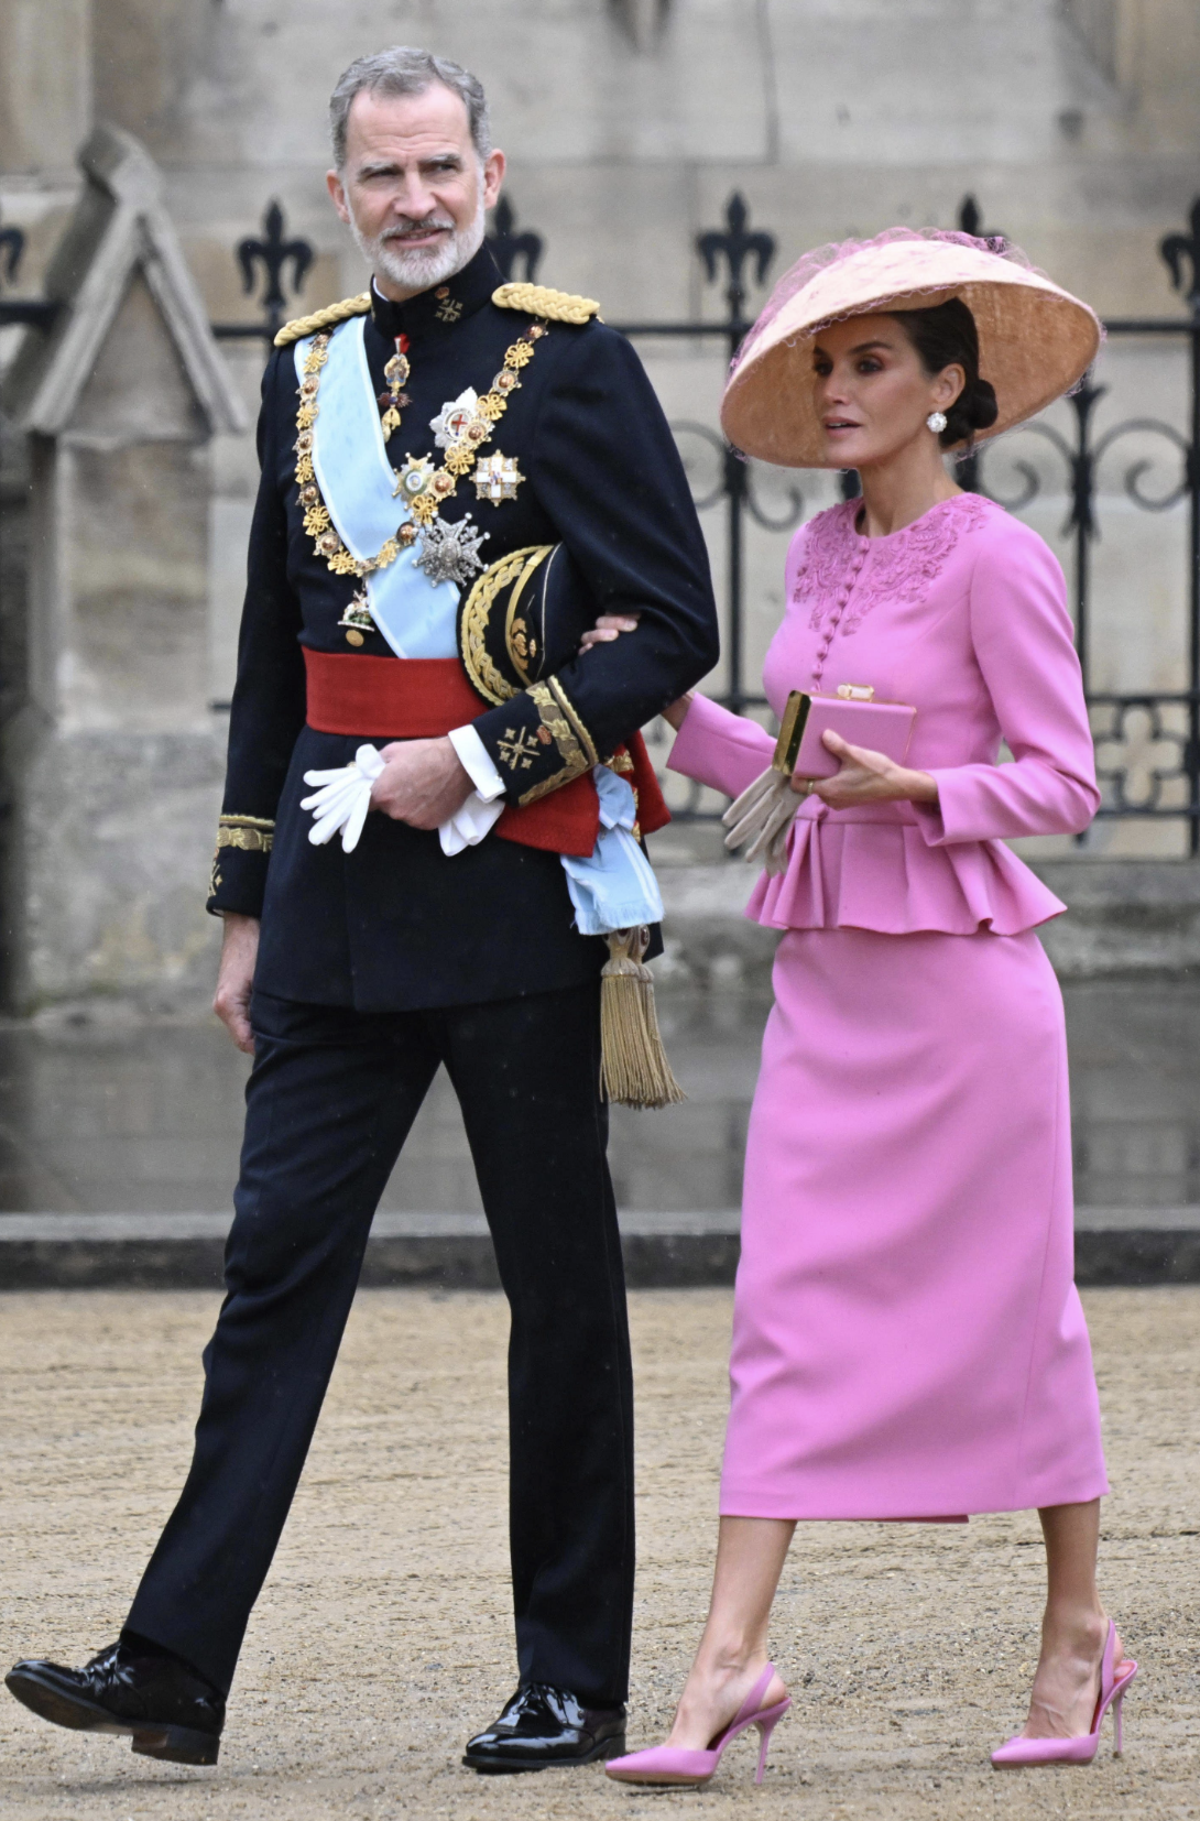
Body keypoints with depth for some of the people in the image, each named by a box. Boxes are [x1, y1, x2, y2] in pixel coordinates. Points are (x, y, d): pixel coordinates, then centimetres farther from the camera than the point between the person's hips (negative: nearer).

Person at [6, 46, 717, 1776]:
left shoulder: (571, 363, -5)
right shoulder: (307, 371, 13)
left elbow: (672, 629, -8)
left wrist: (482, 757, -16)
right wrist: (248, 907, 16)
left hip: (516, 886, -5)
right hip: (340, 906, 5)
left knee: (561, 1288, 3)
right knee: (279, 1264, -1)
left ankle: (576, 1683, 11)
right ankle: (176, 1667, -5)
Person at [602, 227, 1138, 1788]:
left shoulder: (993, 560, -9)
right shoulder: (822, 551, 11)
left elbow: (1064, 779, -10)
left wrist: (916, 790, -24)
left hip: (959, 970, -6)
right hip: (825, 971, 6)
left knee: (1011, 1308, 5)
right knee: (786, 1309, -2)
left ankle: (1079, 1631, 20)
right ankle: (732, 1659, -7)